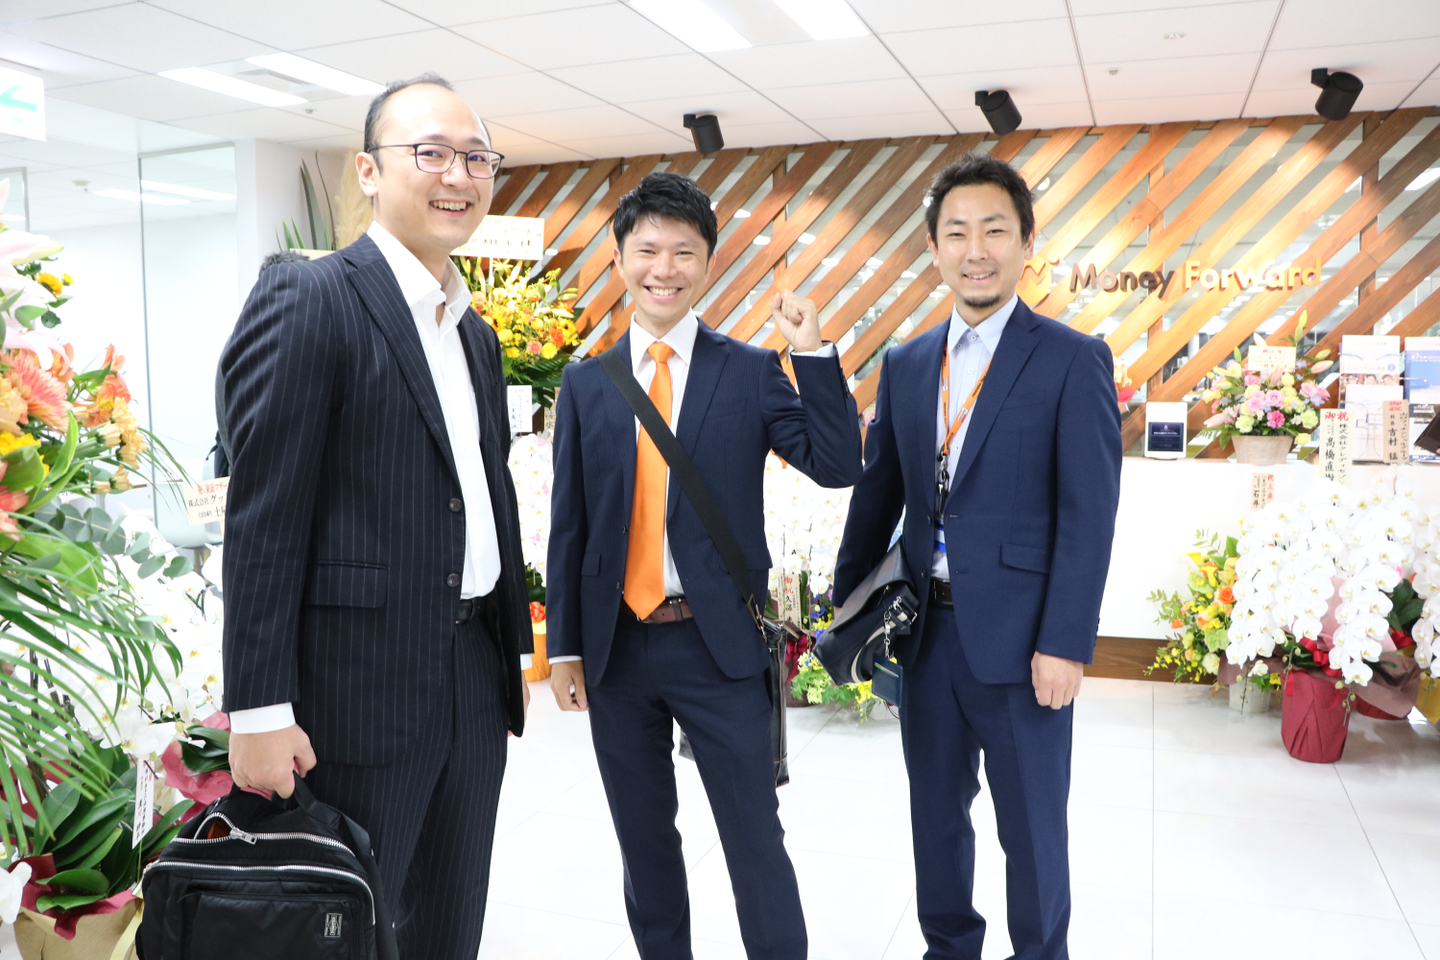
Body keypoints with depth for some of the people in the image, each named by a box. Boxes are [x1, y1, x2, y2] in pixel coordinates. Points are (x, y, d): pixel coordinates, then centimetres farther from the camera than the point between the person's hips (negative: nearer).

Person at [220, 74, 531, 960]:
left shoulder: (478, 334, 13)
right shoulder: (306, 300, -10)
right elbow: (265, 517, -14)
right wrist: (258, 711, -15)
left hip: (474, 678, 7)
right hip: (360, 687, -7)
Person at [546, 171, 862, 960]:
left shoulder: (750, 372, -2)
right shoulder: (585, 383, 4)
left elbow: (837, 467, -9)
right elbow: (568, 525, 6)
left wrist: (815, 353, -16)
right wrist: (564, 646, 5)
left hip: (719, 644, -2)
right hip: (616, 647, 3)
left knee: (756, 841, 5)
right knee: (643, 840, 18)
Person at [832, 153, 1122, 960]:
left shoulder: (1073, 360, -7)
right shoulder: (905, 365, 8)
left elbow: (1089, 514, -10)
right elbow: (878, 492, 11)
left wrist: (1065, 644, -14)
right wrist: (848, 604, 9)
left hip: (1019, 635, -4)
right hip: (926, 625, 5)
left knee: (1032, 824, 12)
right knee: (936, 809, 18)